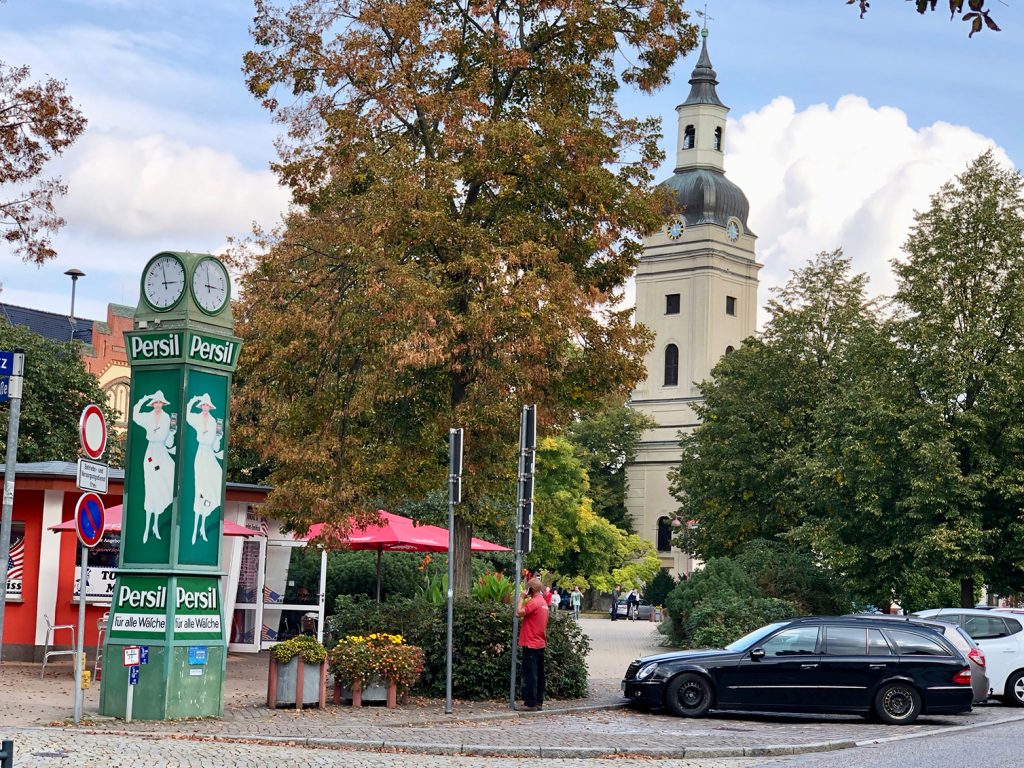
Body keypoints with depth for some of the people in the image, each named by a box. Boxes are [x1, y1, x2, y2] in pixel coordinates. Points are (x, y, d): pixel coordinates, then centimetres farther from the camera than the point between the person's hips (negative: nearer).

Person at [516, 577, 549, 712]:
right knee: (539, 674, 11)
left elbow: (519, 613, -22)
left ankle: (530, 703, -8)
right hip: (540, 644, 10)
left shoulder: (534, 602, -16)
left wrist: (522, 598, -12)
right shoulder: (543, 602, 15)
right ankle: (538, 702, 15)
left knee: (530, 675, -8)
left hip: (531, 645, -10)